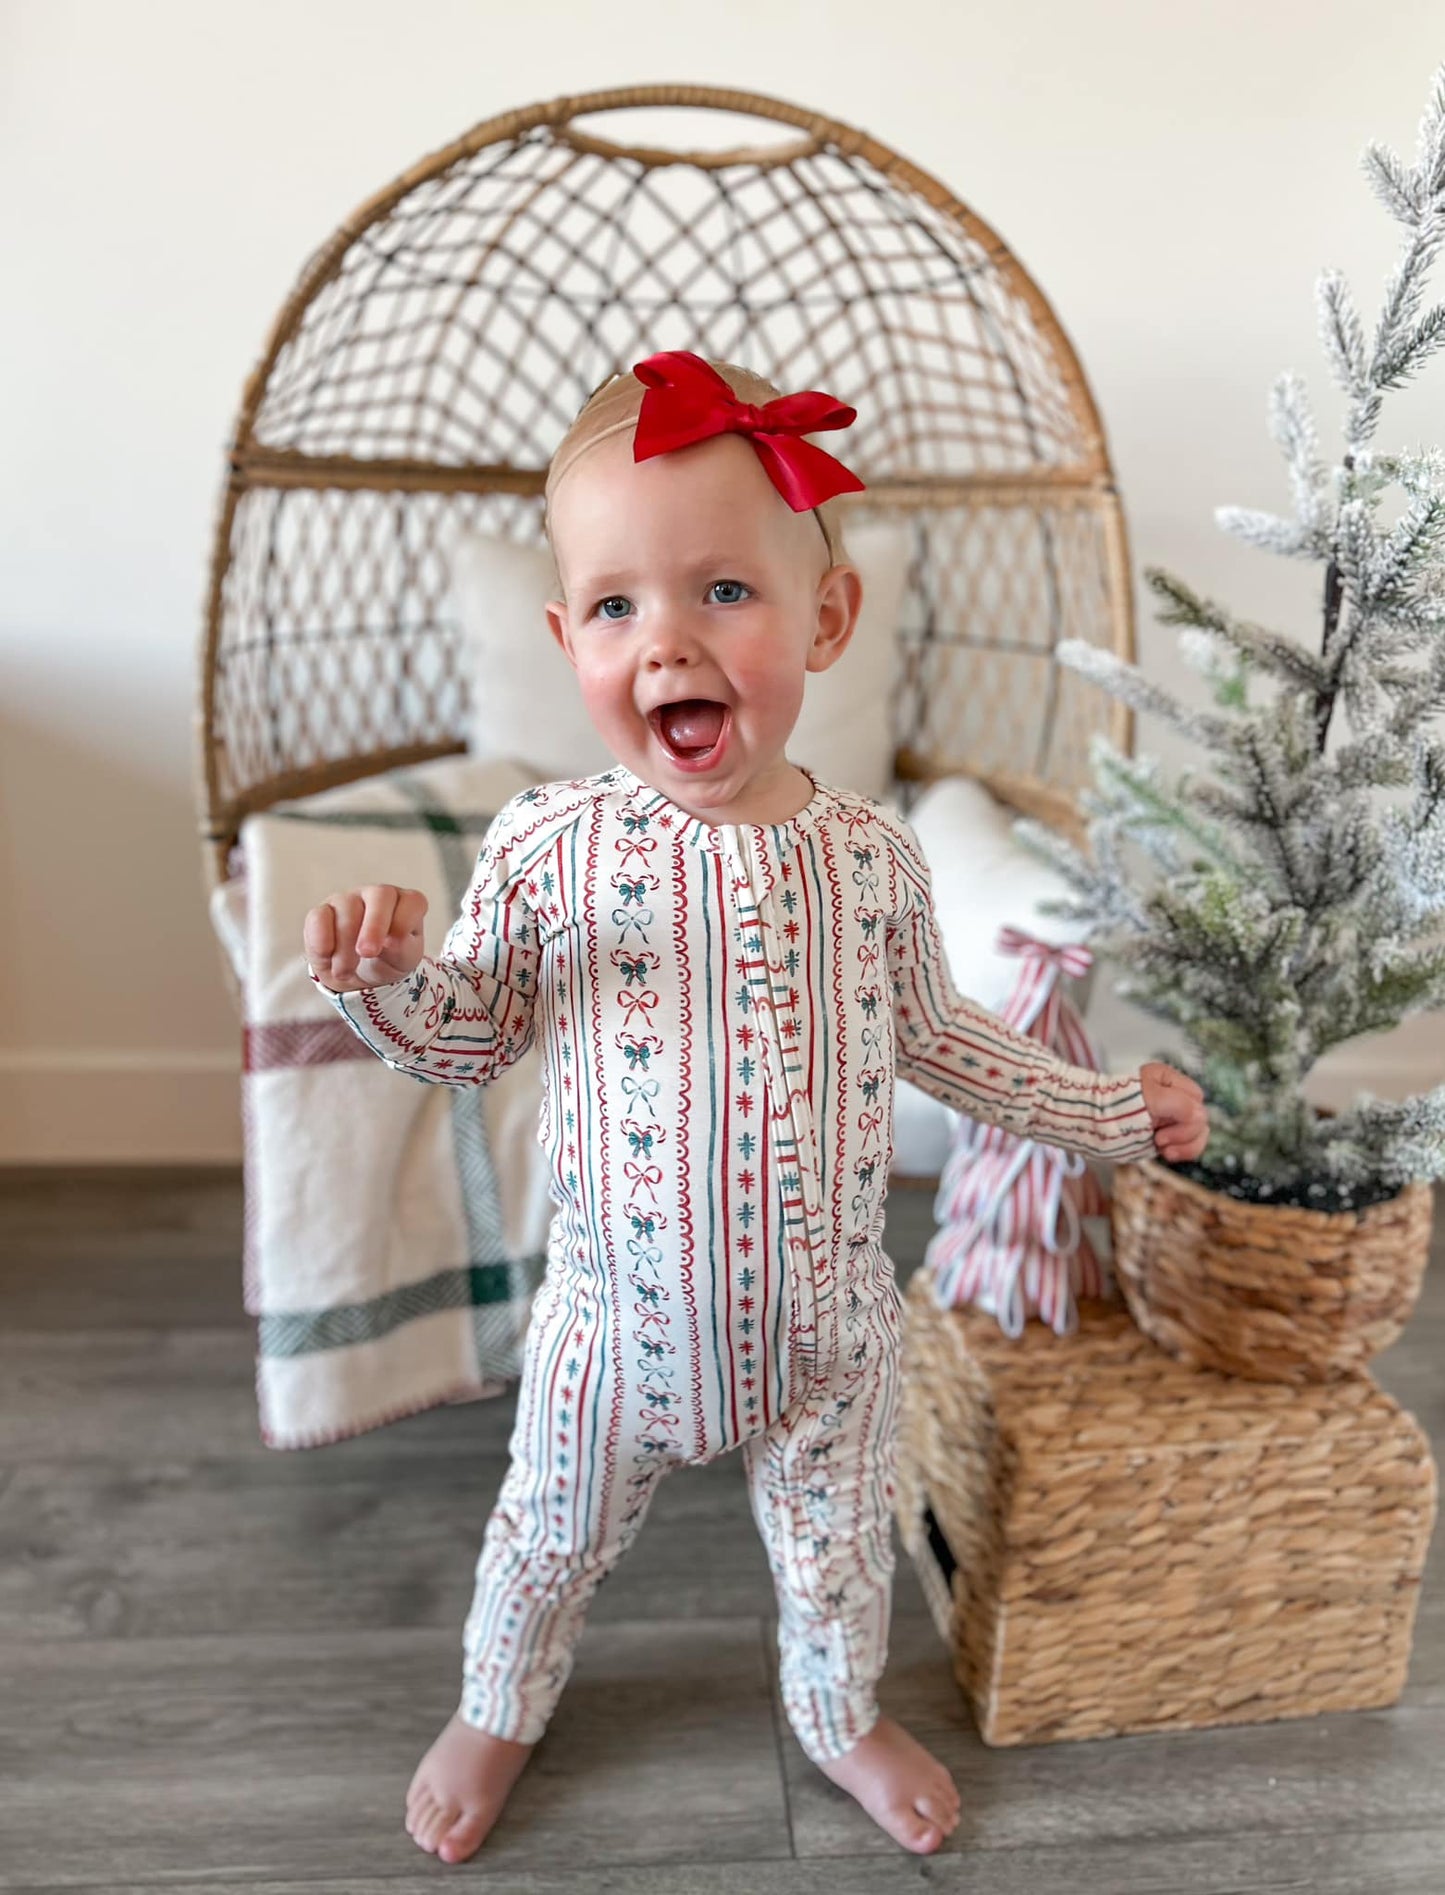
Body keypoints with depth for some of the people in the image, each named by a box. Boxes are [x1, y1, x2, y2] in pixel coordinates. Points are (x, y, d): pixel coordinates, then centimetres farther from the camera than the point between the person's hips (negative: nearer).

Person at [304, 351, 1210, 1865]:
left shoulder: (873, 854, -11)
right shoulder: (549, 846, -17)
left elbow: (934, 1039, 4)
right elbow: (465, 1034, -5)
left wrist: (1110, 1108, 10)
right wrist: (383, 973, -26)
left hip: (827, 1328, 2)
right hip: (621, 1325, -1)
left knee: (837, 1558, 26)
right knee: (551, 1544, 25)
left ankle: (842, 1719, 59)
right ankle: (496, 1711, 58)